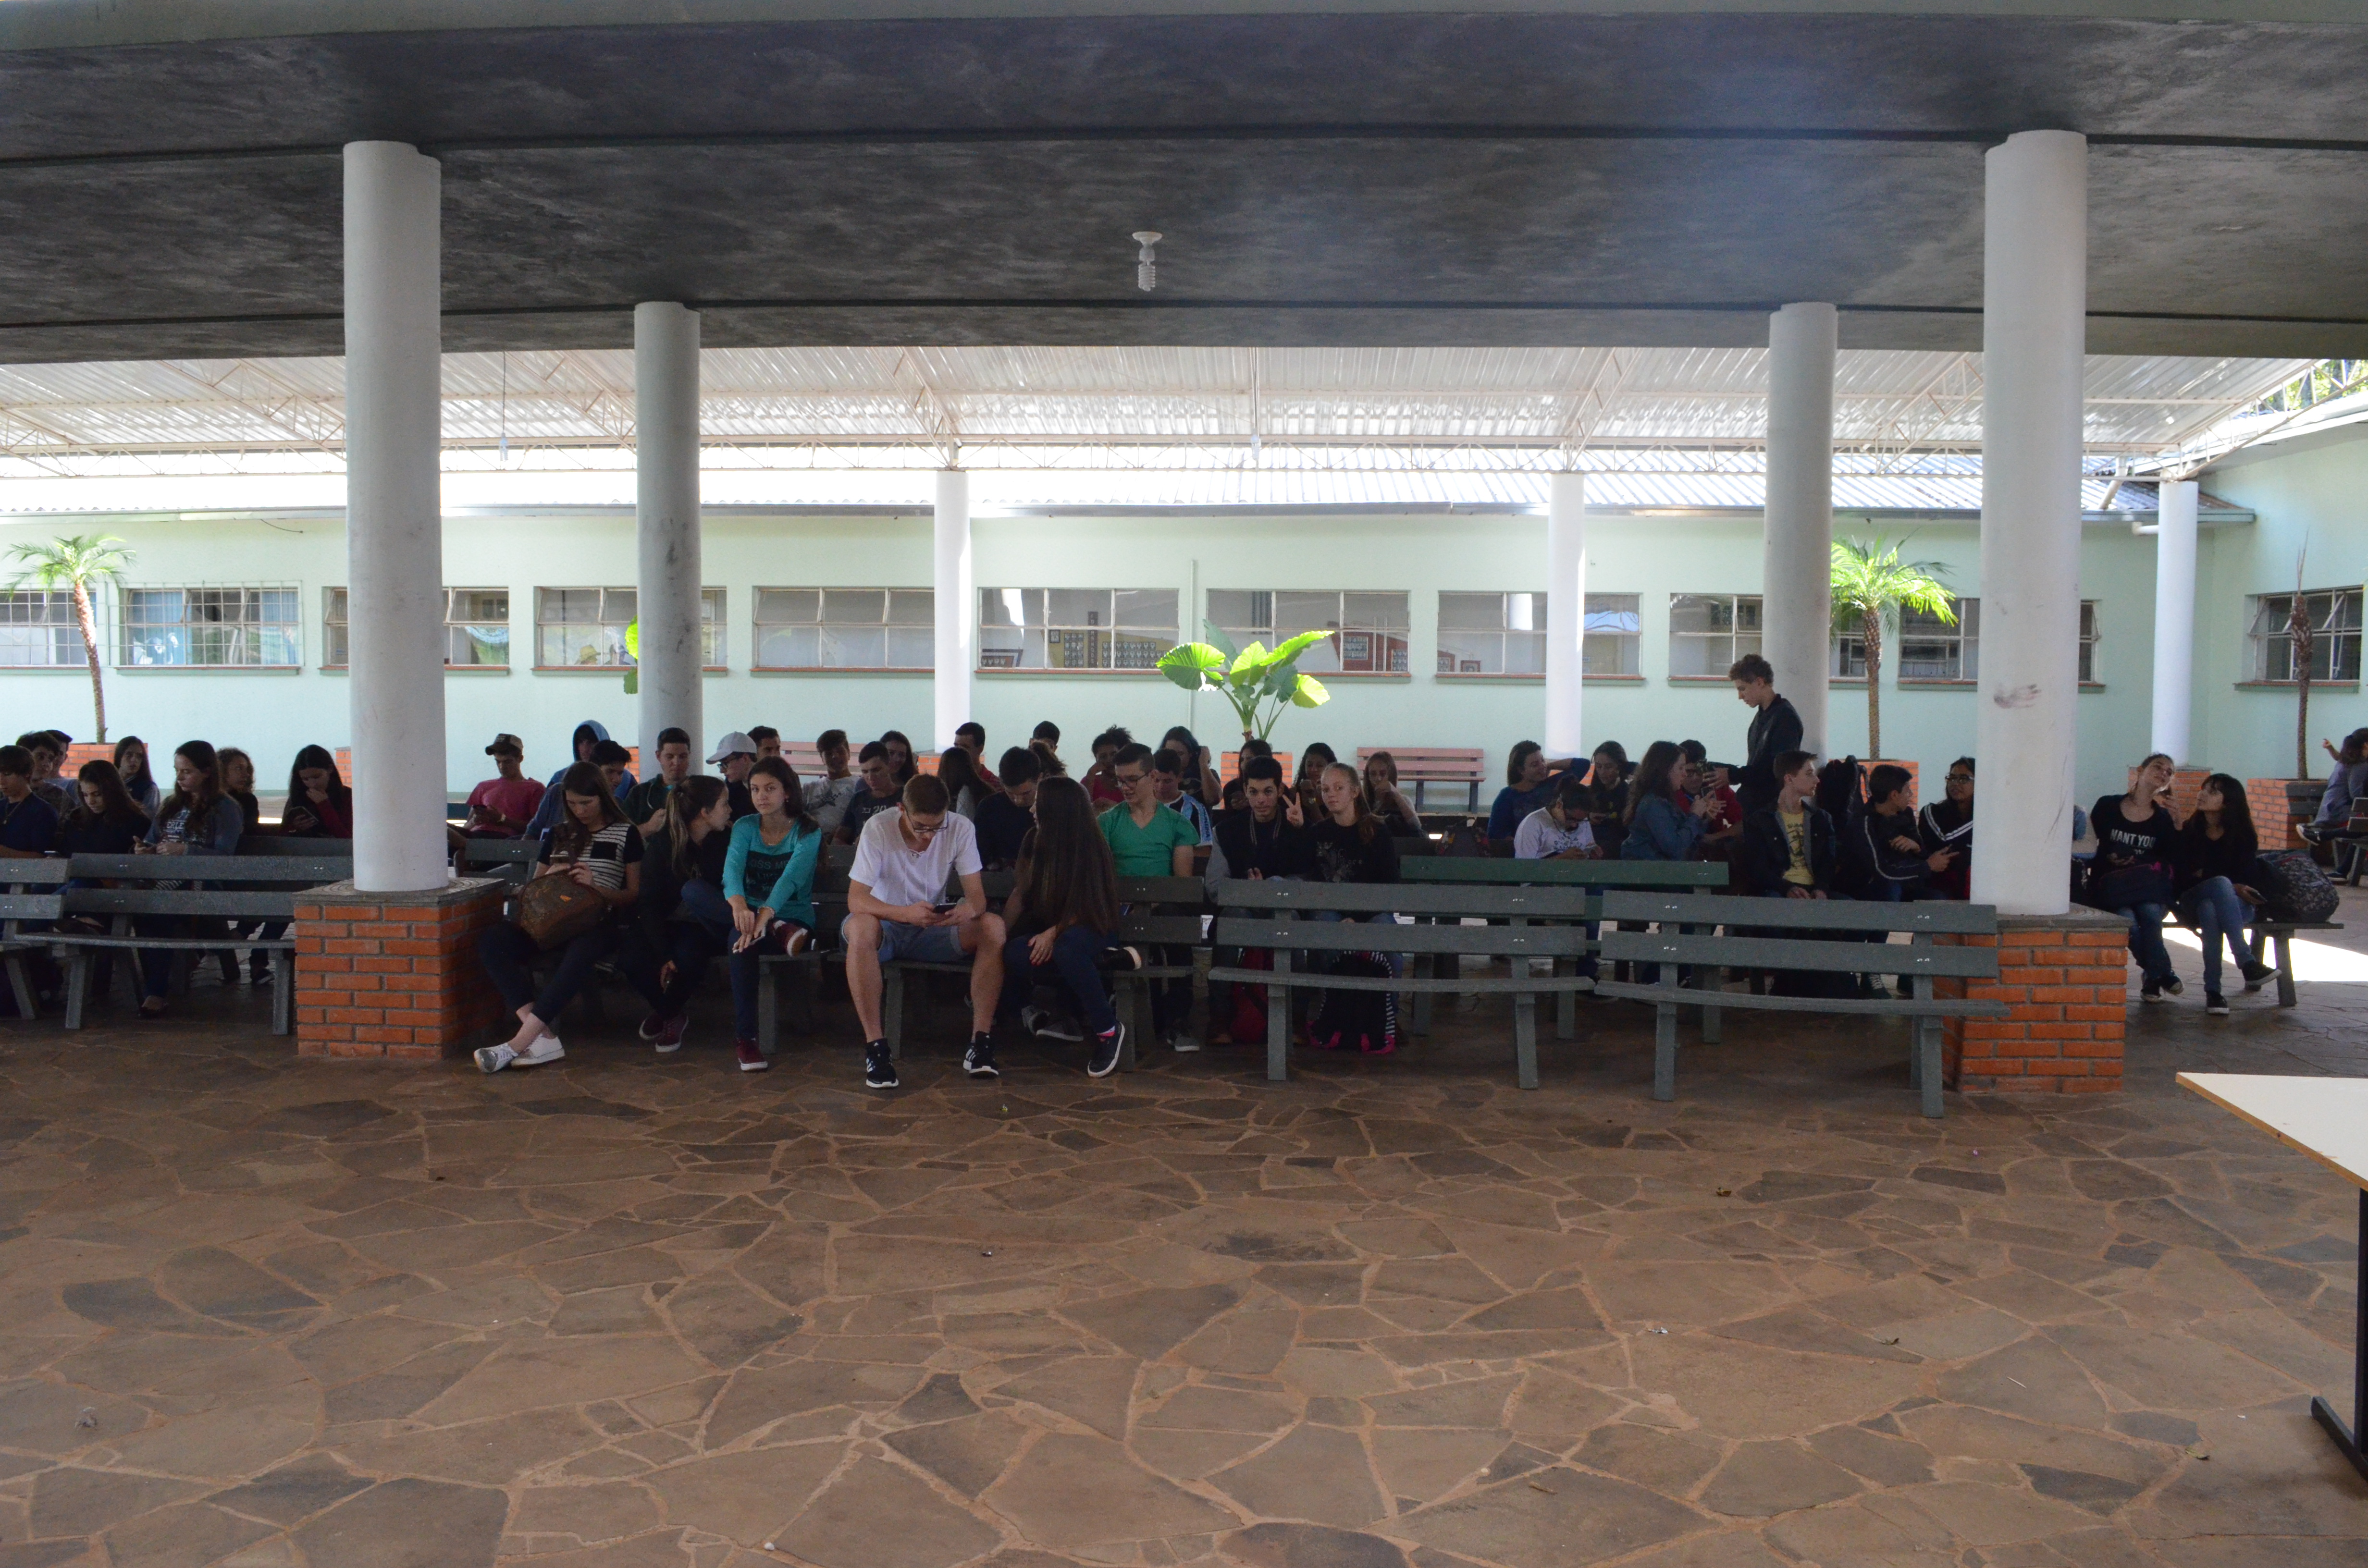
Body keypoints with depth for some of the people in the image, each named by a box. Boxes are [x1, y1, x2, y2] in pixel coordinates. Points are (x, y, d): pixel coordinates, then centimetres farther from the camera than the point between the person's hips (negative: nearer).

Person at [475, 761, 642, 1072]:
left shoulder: (626, 834, 9)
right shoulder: (558, 834, 22)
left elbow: (634, 894, 4)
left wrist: (596, 887, -14)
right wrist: (549, 878, 3)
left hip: (601, 922, -5)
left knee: (580, 953, -42)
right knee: (492, 940, -26)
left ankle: (519, 1044, -42)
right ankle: (543, 1037, -38)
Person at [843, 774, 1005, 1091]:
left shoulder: (961, 829, -11)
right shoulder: (878, 828, -19)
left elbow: (977, 895, -13)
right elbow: (856, 899, -25)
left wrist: (969, 909, -39)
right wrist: (906, 913, -44)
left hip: (934, 928, 2)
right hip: (887, 926, -2)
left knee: (994, 927, -25)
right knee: (861, 927, -38)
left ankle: (981, 1039, -20)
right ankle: (874, 1046, -32)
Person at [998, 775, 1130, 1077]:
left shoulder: (1090, 848, -10)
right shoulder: (1035, 842, 3)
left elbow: (1086, 907, -11)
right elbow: (1020, 895, 3)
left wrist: (1053, 933, -25)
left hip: (1091, 930, -4)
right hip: (1044, 929, 4)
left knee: (1066, 948, -40)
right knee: (1014, 954, -32)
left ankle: (1108, 1030, -24)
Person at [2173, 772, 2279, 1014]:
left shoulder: (2244, 837, 4)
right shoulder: (2187, 833, 3)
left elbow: (2248, 880, -1)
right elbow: (2182, 878, -6)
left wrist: (2204, 875, -14)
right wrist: (2231, 887, -16)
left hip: (2234, 903, 0)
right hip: (2193, 901, 0)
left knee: (2210, 910, -40)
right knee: (2221, 883, -38)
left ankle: (2213, 990, -46)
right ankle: (2247, 964, -47)